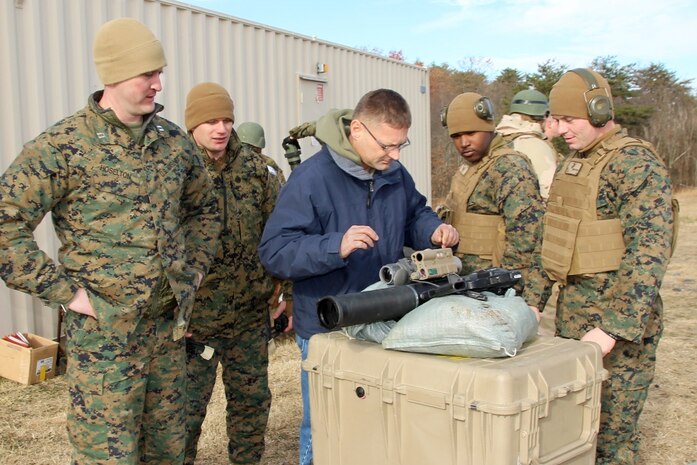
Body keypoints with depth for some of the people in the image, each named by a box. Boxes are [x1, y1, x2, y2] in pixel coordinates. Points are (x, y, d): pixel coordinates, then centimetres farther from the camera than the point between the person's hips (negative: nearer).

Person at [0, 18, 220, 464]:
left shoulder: (174, 139, 5)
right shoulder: (63, 145, -12)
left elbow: (204, 207, 20)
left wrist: (194, 269, 10)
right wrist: (65, 291, -15)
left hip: (170, 327, 5)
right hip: (104, 334, -5)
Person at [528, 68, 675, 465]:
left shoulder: (636, 163, -14)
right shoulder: (573, 163, 13)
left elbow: (649, 252, -21)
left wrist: (614, 329, -26)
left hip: (619, 318, -8)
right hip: (572, 314, 8)